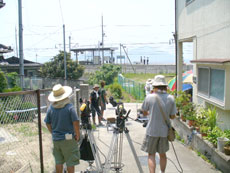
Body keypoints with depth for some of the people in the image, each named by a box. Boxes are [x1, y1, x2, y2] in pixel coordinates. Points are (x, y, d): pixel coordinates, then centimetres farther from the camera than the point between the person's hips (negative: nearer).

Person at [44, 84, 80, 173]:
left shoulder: (51, 108, -2)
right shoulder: (69, 107, -16)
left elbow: (48, 124, 5)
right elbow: (75, 122, -18)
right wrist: (77, 135, -5)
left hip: (56, 139, 4)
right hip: (69, 139, -4)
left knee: (58, 162, 16)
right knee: (70, 162, 8)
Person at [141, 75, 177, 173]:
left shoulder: (149, 97, -11)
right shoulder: (171, 98, -5)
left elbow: (144, 113, 2)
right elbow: (172, 116, 0)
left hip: (152, 131, -3)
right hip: (164, 131, 3)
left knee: (151, 154, 6)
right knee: (162, 154, 18)